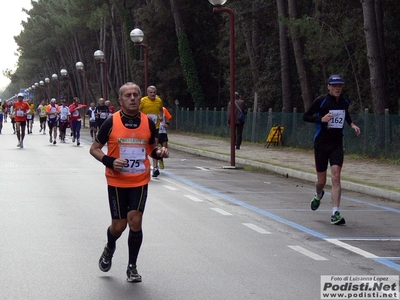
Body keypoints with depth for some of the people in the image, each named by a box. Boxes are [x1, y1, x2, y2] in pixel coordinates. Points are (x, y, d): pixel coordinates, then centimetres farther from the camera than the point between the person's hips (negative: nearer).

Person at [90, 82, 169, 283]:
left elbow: (152, 148, 15)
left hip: (140, 181, 1)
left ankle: (132, 267, 8)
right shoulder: (111, 122, -9)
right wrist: (109, 161, -20)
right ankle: (109, 249, 39)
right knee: (119, 225, 4)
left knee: (135, 221, -9)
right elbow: (94, 149, -1)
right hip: (117, 182, -1)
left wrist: (159, 152, -9)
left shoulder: (148, 123, 0)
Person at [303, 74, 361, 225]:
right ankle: (318, 195, 43)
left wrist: (352, 124, 9)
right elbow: (305, 116, -4)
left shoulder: (345, 101, 5)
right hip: (321, 144, -2)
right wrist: (321, 119, -19)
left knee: (336, 177, -13)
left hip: (337, 144, 2)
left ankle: (335, 214, -15)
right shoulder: (321, 100, -8)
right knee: (321, 181, 5)